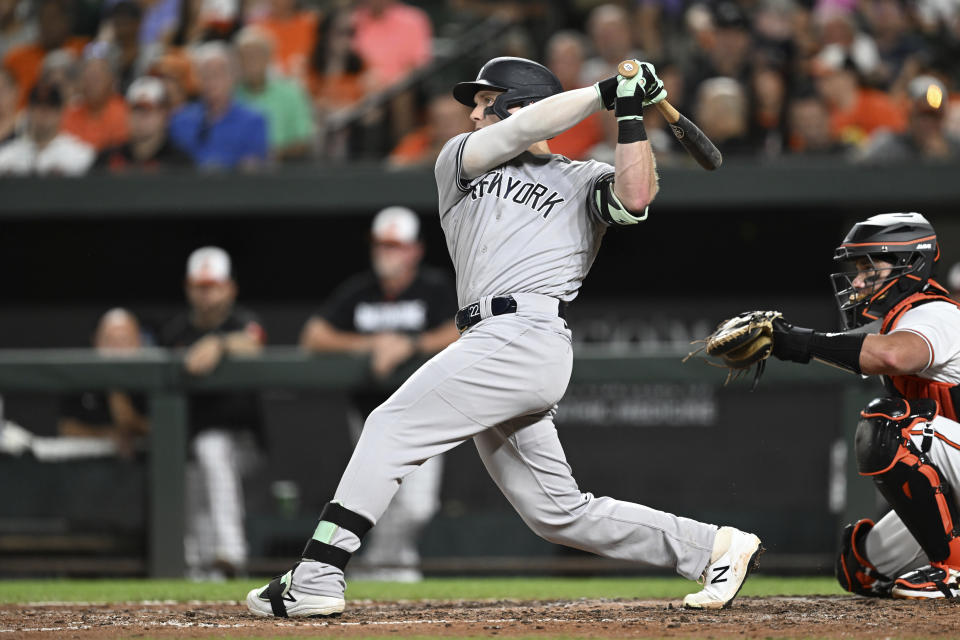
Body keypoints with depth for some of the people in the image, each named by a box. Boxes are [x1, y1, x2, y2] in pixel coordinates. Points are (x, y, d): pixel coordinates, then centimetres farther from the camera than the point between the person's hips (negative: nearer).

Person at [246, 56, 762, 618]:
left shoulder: (583, 181, 12)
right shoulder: (458, 162, 27)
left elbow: (636, 197, -8)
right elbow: (522, 131, 10)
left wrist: (630, 114, -7)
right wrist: (604, 93, 10)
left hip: (528, 335, -7)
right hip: (494, 343, 7)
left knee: (393, 426, -14)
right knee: (556, 512, 4)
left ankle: (316, 579, -16)